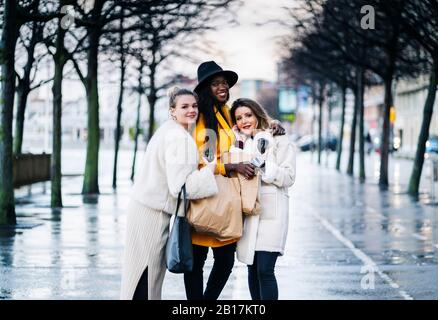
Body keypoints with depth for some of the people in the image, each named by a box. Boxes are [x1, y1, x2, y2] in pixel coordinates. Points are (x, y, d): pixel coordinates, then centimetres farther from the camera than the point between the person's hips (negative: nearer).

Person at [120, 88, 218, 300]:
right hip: (153, 213, -10)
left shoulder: (168, 130, 13)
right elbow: (181, 185, -23)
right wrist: (210, 169, -12)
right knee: (145, 276, -4)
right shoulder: (180, 138, -18)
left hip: (145, 207, 10)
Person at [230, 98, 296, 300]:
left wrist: (263, 165, -17)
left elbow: (288, 177, -6)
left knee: (265, 270, -12)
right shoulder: (238, 142, 17)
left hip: (270, 210, -5)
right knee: (252, 269, 9)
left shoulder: (278, 140, 1)